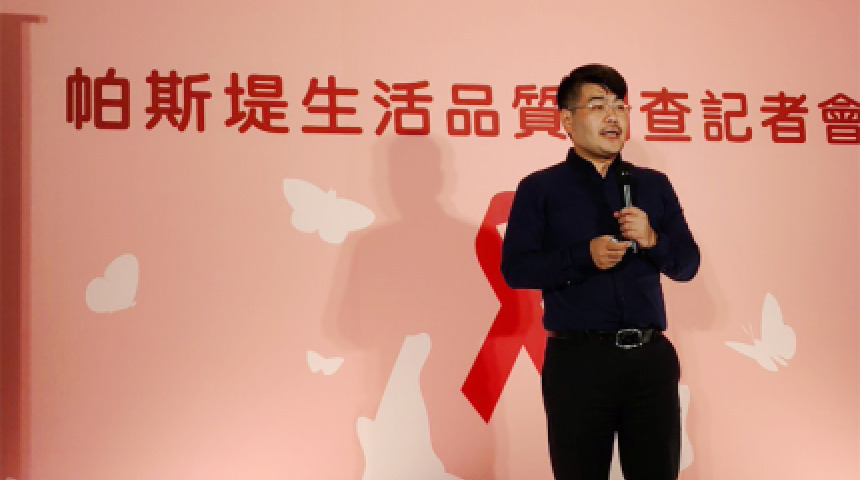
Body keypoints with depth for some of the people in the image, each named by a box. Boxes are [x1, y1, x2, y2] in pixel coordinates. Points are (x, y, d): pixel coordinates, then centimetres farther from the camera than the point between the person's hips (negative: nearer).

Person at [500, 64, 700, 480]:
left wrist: (652, 240, -10)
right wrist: (585, 256, -19)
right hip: (578, 360, -3)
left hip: (651, 356, 4)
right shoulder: (540, 188, 2)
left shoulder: (654, 185, 13)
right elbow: (515, 269, -6)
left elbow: (688, 264, 11)